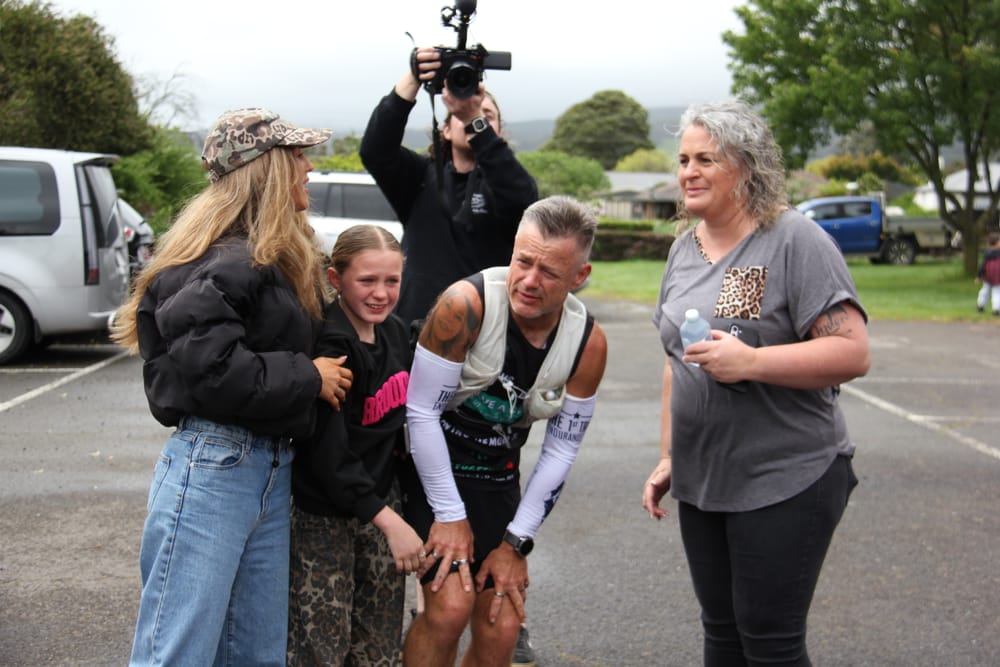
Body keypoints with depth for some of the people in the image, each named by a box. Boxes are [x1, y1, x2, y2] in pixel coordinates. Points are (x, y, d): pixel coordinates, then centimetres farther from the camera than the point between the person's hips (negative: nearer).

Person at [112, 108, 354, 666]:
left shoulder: (280, 260, 18)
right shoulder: (225, 262, -14)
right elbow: (211, 370, -24)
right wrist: (308, 376, -13)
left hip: (273, 468, 9)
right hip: (213, 466, -9)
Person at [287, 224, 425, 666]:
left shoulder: (395, 333, 4)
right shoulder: (329, 347, -20)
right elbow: (328, 453, -23)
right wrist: (390, 521, -23)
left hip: (380, 500, 7)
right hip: (323, 513, -7)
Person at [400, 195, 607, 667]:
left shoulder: (589, 343, -12)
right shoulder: (467, 304, -25)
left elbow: (560, 450, -3)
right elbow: (421, 412, -20)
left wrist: (516, 542, -4)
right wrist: (450, 516, -17)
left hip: (497, 479, 4)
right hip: (429, 469, -4)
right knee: (451, 606, -20)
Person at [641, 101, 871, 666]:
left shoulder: (795, 241, -12)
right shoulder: (684, 249, 11)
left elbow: (853, 353, -18)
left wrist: (750, 361, -26)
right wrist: (669, 457, 17)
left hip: (787, 481, -7)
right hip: (702, 482, 7)